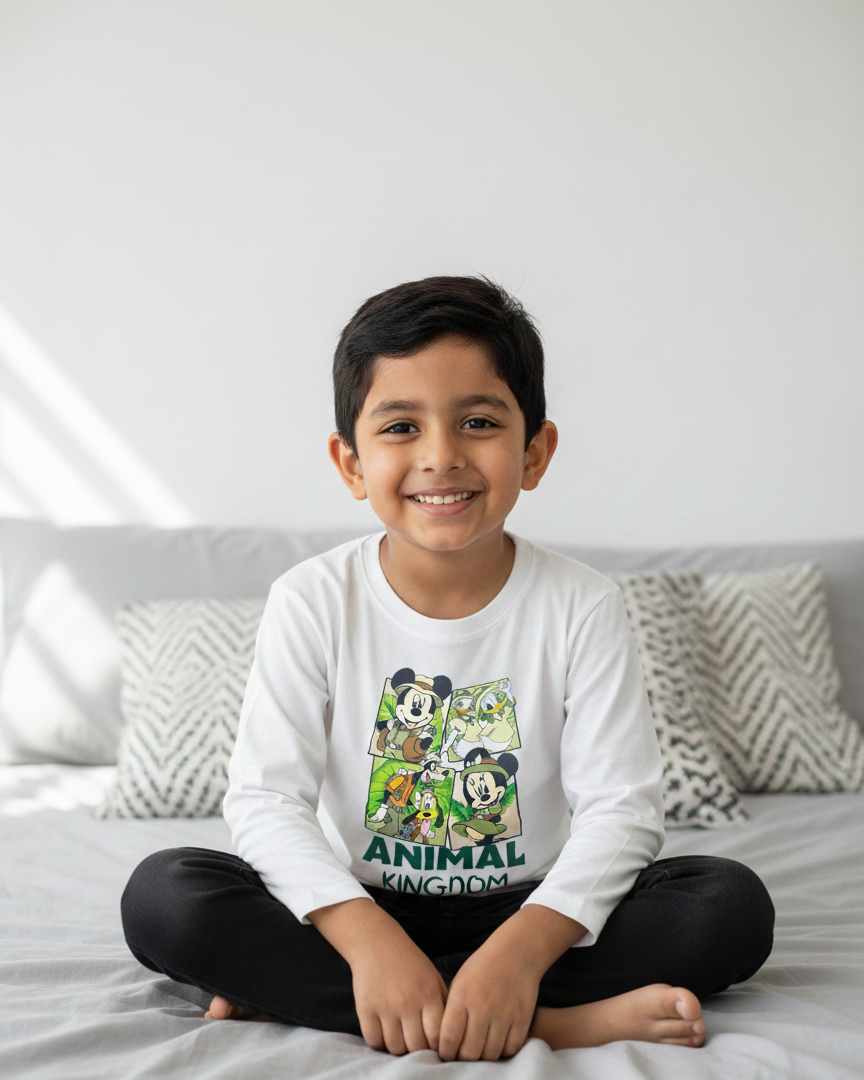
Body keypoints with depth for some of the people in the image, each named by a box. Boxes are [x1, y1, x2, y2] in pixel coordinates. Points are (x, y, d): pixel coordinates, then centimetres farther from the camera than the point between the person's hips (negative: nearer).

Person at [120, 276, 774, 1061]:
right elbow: (266, 798, -14)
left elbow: (622, 808, -14)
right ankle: (545, 1018, -28)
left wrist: (520, 949, -31)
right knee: (163, 894, -25)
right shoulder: (313, 603, -9)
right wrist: (368, 937, -30)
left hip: (527, 912, 1)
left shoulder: (582, 609, -9)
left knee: (733, 904, -23)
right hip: (361, 910, 0)